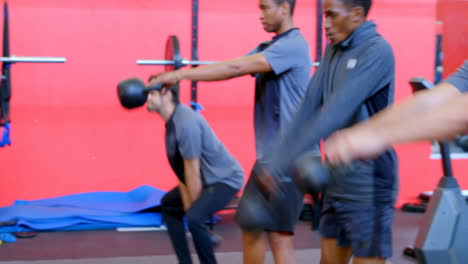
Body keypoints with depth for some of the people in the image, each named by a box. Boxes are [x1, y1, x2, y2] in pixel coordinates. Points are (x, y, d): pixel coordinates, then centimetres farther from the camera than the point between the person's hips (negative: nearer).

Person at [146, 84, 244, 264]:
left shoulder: (185, 121, -28)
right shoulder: (172, 120, 3)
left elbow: (192, 170, -23)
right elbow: (181, 169, 4)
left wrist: (193, 206, -14)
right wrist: (187, 203, 1)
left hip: (225, 178, -11)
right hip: (208, 179, 11)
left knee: (194, 217, -30)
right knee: (168, 204, 22)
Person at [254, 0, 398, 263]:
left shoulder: (377, 51, -16)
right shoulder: (334, 50, 9)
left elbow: (335, 112, -24)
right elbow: (309, 106, 5)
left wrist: (279, 164, -27)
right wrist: (276, 159, -2)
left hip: (368, 184, -8)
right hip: (337, 180, 8)